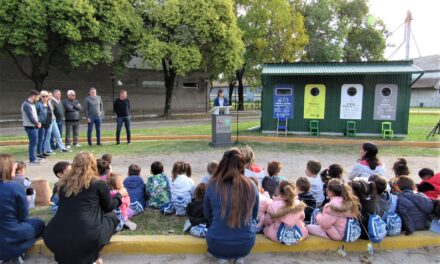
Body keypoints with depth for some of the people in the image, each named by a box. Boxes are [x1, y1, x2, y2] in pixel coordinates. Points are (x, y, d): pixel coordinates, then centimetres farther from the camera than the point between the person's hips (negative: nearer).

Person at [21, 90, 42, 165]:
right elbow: (30, 117, -21)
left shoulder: (31, 104, 14)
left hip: (34, 126, 10)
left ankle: (34, 158, 26)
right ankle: (32, 160, 0)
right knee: (33, 142, -6)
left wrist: (37, 123, 3)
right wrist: (37, 124, -9)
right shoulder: (27, 105, -17)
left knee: (34, 142, 16)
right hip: (30, 127, -10)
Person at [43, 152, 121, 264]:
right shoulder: (98, 183, -2)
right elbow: (109, 207, 13)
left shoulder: (63, 183, 10)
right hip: (87, 238, -5)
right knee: (112, 216, 20)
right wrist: (119, 195, 31)